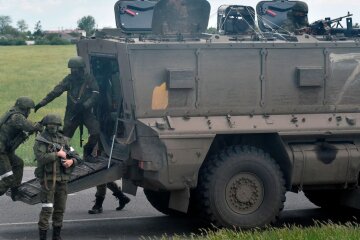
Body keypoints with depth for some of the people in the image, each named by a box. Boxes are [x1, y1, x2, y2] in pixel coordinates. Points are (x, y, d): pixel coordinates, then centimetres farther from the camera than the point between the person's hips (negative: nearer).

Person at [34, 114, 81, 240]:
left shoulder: (63, 139, 13)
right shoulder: (40, 140, -3)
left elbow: (76, 157, 13)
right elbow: (40, 157, -19)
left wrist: (71, 161, -9)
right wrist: (57, 154, -15)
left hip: (62, 179, 5)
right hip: (48, 179, -5)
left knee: (60, 209, 10)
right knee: (47, 209, -11)